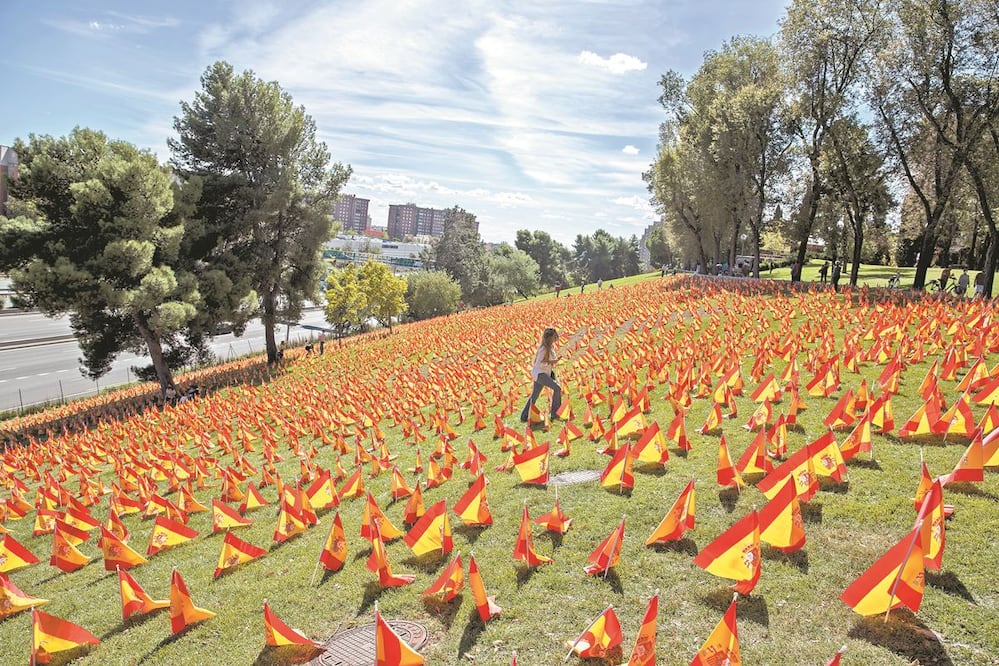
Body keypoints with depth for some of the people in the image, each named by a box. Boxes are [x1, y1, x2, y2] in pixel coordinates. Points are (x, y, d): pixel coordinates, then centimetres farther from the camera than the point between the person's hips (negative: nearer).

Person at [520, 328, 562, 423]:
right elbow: (539, 363, -19)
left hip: (546, 373, 10)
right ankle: (555, 413, -14)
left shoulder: (551, 347, 10)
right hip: (539, 373, -10)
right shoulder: (544, 348, -18)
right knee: (557, 388, -20)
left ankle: (524, 417, 21)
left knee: (534, 396, 13)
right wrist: (550, 362, -25)